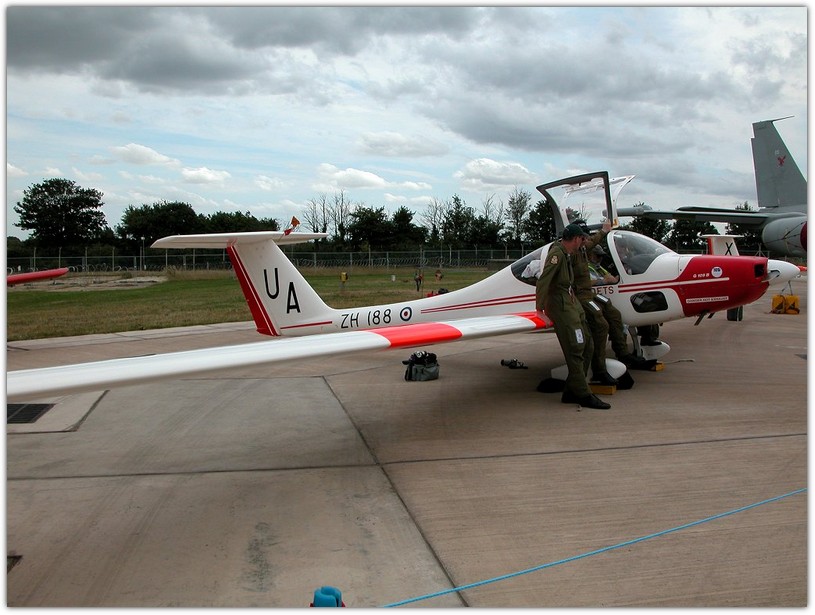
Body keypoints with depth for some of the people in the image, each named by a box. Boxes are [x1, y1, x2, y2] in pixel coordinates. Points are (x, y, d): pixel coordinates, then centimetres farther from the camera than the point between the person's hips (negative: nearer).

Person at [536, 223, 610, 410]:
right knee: (575, 349, -10)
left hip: (572, 303, 11)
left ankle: (571, 392, 14)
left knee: (586, 346, 10)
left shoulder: (567, 254, 16)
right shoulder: (556, 253, -14)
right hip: (560, 305, -11)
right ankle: (583, 395, -6)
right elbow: (543, 281, -22)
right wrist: (539, 309, -24)